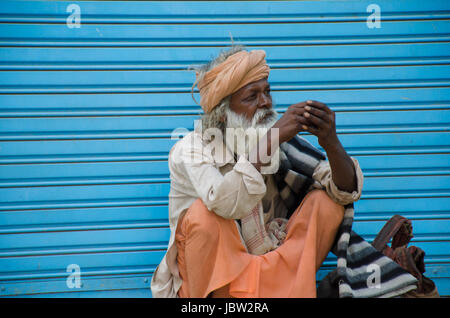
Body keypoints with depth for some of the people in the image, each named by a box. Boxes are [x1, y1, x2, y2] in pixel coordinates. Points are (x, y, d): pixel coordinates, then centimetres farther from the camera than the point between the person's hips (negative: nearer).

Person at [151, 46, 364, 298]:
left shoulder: (281, 141, 0)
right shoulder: (189, 151, -12)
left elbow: (347, 191, -8)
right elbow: (226, 204, -34)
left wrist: (331, 143, -27)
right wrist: (270, 141, -38)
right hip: (210, 275, -3)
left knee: (325, 200, -12)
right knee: (202, 213, -30)